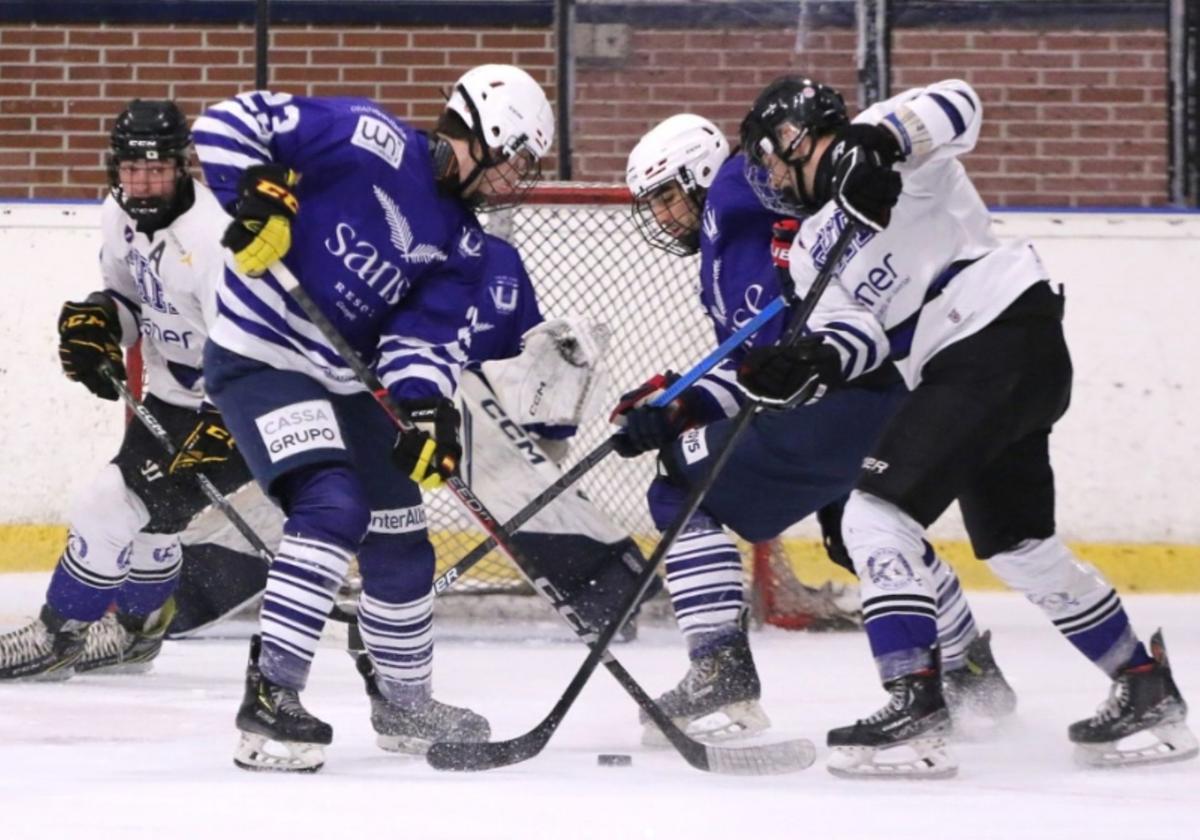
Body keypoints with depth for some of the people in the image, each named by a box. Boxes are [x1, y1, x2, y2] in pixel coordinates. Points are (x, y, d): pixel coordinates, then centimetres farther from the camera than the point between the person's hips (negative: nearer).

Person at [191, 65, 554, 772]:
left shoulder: (458, 240, 5)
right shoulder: (373, 143, -18)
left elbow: (427, 335, -2)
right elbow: (232, 122, -18)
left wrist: (427, 408, -20)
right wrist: (257, 195, -30)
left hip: (347, 378, 9)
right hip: (261, 359, -9)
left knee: (400, 540, 15)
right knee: (333, 507, -26)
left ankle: (405, 703, 36)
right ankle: (269, 699, -24)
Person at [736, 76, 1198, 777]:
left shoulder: (871, 148, 0)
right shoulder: (810, 249, 22)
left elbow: (956, 105, -19)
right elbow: (853, 328, 6)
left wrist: (880, 140, -37)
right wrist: (813, 366, -15)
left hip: (1005, 335, -10)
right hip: (963, 369, 10)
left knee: (878, 515, -16)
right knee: (1023, 549, 18)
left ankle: (916, 711, -21)